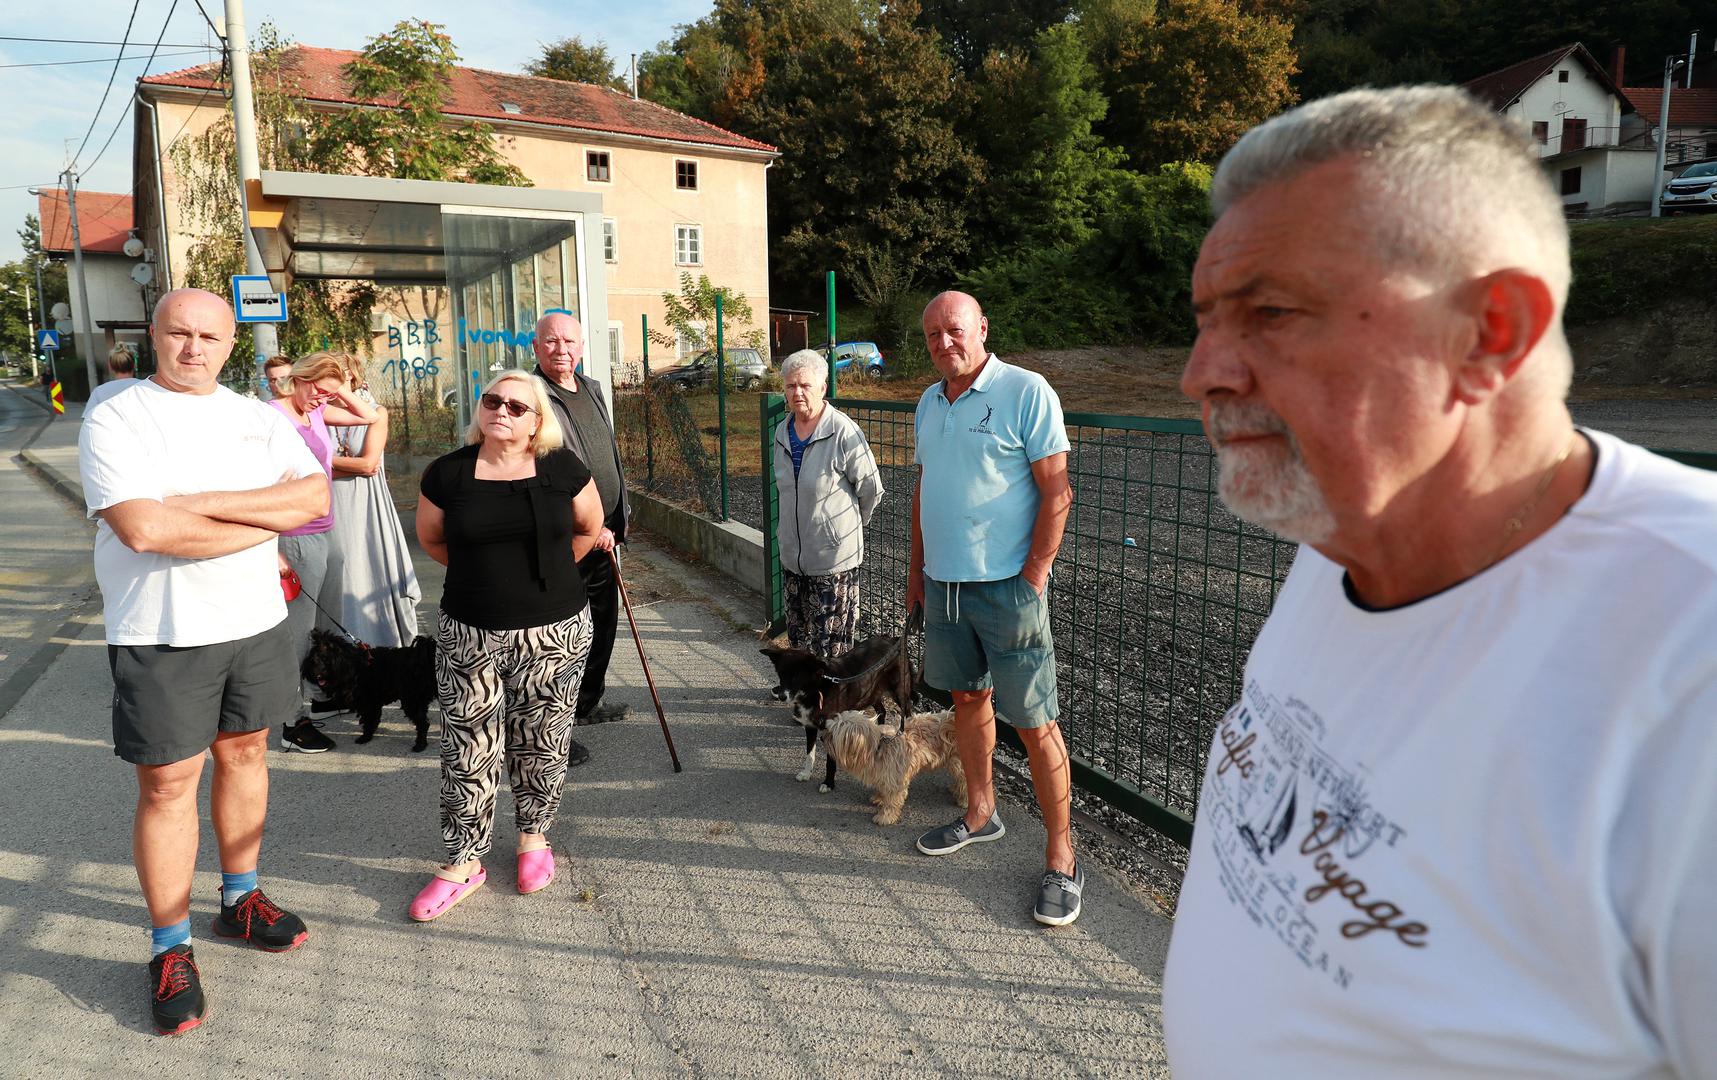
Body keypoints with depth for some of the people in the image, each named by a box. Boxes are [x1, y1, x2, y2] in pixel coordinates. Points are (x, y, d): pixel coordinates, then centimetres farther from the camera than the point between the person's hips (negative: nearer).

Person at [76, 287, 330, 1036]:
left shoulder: (258, 418, 7)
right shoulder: (115, 421, -8)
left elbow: (316, 497, -6)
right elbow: (142, 529, -23)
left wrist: (210, 503, -17)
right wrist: (266, 518, -15)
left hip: (256, 621, 5)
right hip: (162, 635, -5)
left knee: (245, 753, 16)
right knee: (168, 784, 1)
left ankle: (239, 902, 34)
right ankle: (170, 951, 16)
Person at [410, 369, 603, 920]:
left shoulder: (562, 470, -3)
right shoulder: (448, 473, -2)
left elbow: (588, 528, 12)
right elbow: (431, 539, 14)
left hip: (554, 632, 0)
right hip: (468, 635, 1)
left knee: (539, 744, 11)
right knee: (468, 750, 5)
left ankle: (534, 837, 32)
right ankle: (464, 861, 20)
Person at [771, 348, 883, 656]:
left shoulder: (843, 432, -16)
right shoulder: (782, 432, 6)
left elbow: (871, 490, -6)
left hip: (833, 559, -7)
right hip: (792, 556, 7)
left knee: (831, 648, -2)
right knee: (798, 641, 16)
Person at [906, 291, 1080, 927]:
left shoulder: (1026, 392, -10)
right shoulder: (929, 404, 12)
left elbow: (1057, 493, -13)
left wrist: (1032, 578, -16)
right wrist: (917, 571, 18)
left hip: (1007, 586, -7)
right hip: (943, 583, 7)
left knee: (1034, 724, -3)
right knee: (966, 697, 18)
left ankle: (1061, 858, 9)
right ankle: (980, 814, 36)